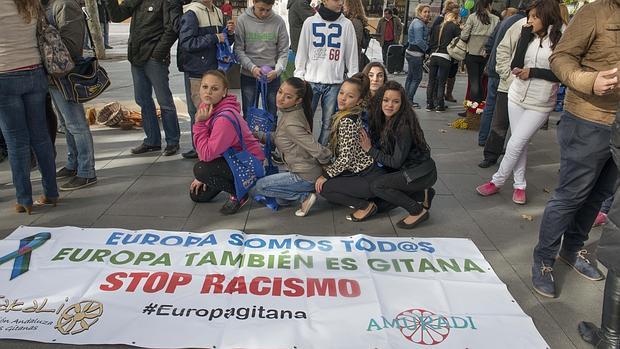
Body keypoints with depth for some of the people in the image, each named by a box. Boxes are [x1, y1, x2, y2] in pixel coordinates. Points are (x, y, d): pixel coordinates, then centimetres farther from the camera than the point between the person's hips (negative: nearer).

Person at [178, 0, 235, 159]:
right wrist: (214, 38, -17)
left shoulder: (219, 13, 12)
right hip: (197, 72, -6)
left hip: (216, 70, 6)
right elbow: (186, 43, -17)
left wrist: (230, 33, -2)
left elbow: (225, 43, 19)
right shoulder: (191, 13, -8)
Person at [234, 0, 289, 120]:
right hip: (248, 75, 0)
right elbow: (238, 49, -4)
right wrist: (252, 67, -17)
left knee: (271, 114, 9)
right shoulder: (242, 20, -5)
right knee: (248, 114, 9)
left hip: (272, 77, 1)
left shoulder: (279, 22, -3)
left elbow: (284, 51, 0)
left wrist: (277, 70, -15)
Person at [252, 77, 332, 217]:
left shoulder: (291, 123, -28)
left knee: (259, 188, -1)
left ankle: (305, 196, -3)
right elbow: (279, 136, 16)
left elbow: (317, 150, -28)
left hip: (305, 176, -9)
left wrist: (327, 161, -10)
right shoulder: (284, 111, 1)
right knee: (280, 201, 24)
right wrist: (259, 136, 5)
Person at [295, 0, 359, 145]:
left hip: (334, 82, 0)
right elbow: (302, 51, 6)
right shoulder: (310, 22, 4)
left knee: (328, 122, 5)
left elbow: (352, 54, 6)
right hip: (311, 80, 0)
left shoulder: (347, 24, 4)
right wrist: (299, 76, 0)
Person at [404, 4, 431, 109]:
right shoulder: (418, 24, -16)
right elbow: (419, 41, -22)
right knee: (417, 78, -5)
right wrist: (428, 49, -12)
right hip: (416, 54, -10)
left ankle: (407, 99, 20)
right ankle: (409, 100, -1)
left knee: (410, 77, 13)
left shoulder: (421, 23, 16)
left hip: (411, 53, 10)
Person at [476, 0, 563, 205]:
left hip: (539, 105, -5)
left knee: (515, 144, -4)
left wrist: (532, 72, -15)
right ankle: (519, 185, 22)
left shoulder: (561, 40, -8)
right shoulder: (528, 36, 5)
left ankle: (497, 182, 12)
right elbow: (515, 65, -8)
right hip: (516, 97, 5)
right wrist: (526, 34, -9)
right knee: (519, 144, 10)